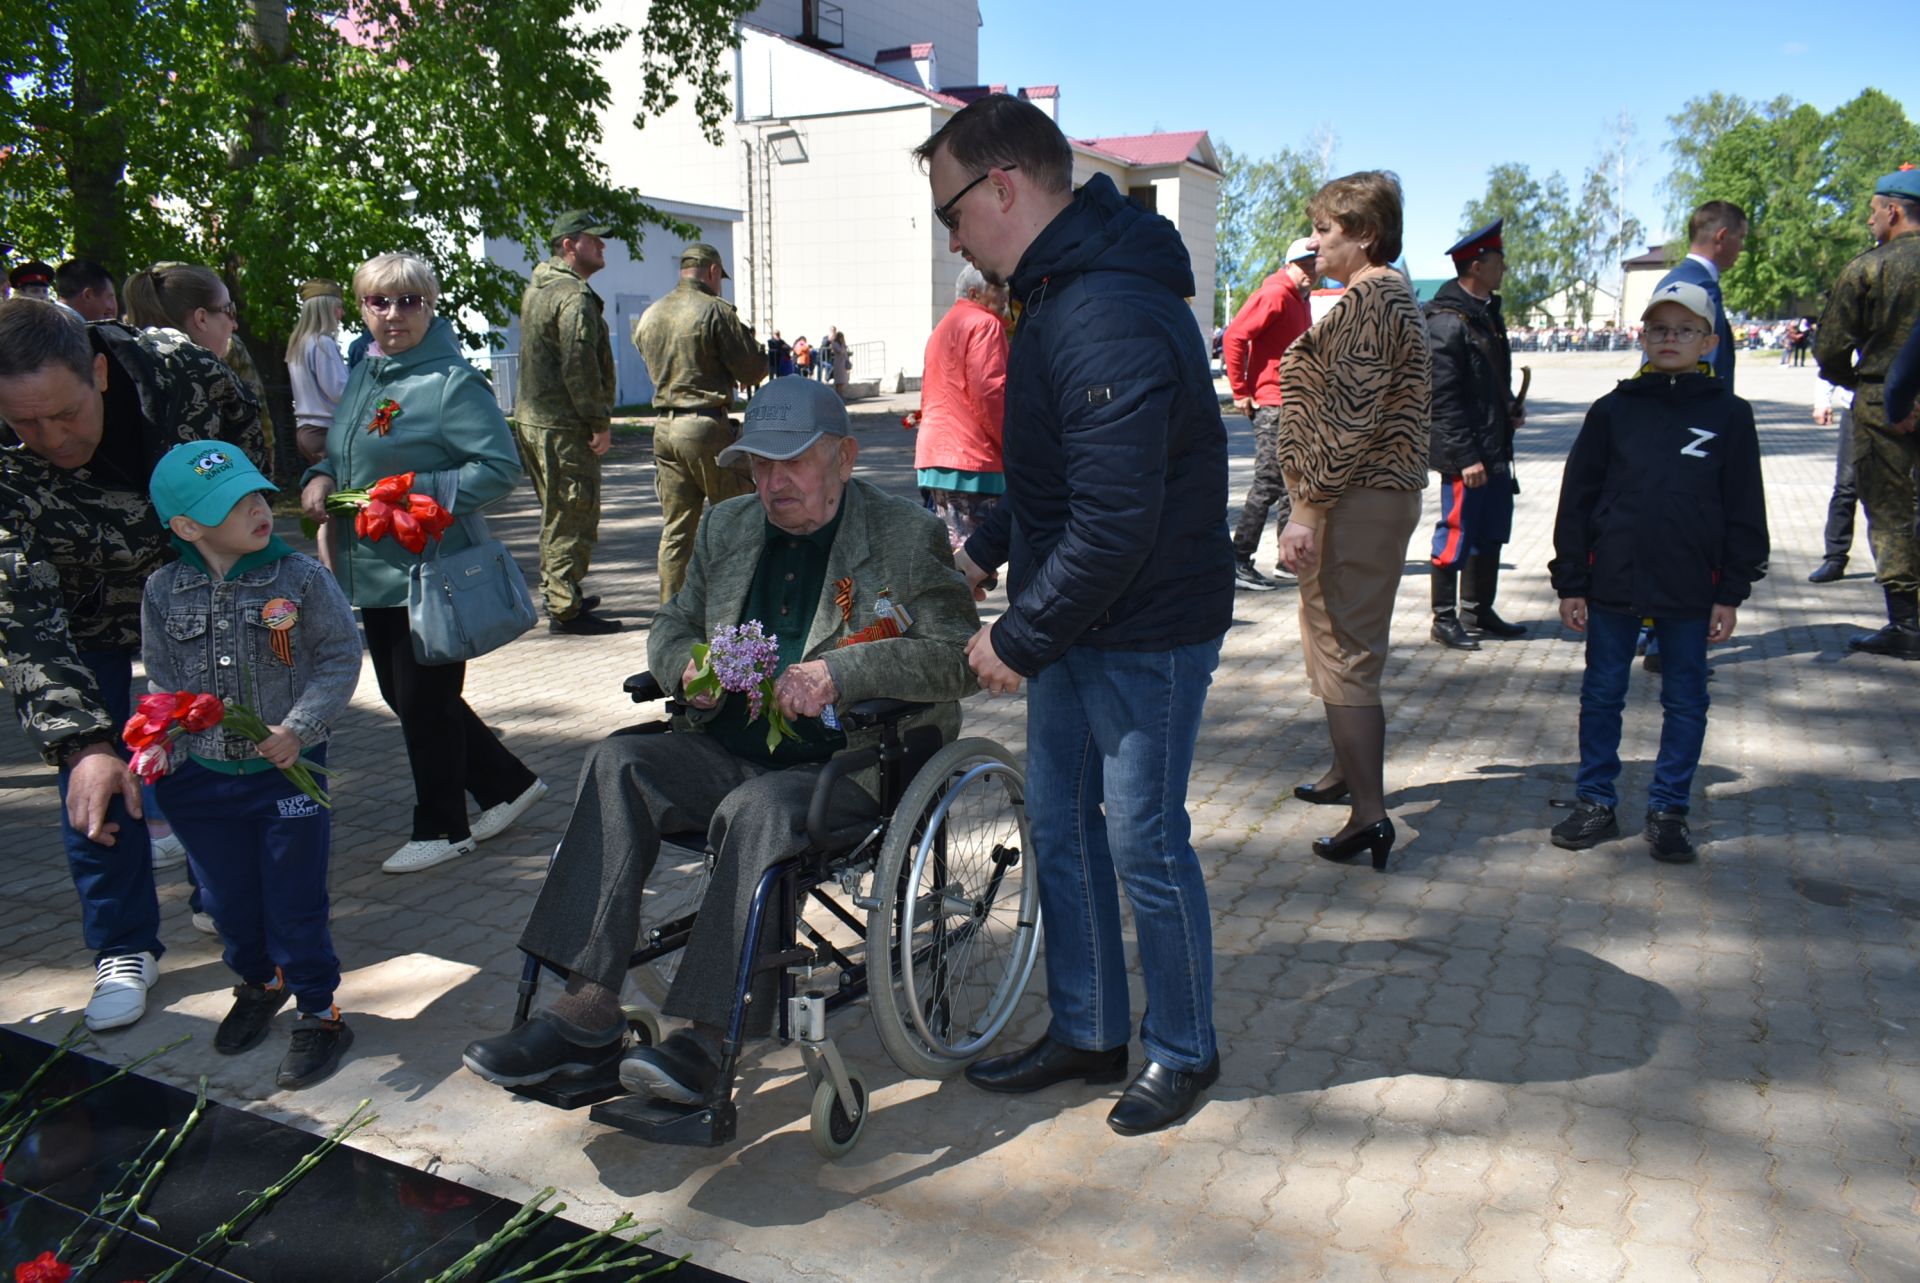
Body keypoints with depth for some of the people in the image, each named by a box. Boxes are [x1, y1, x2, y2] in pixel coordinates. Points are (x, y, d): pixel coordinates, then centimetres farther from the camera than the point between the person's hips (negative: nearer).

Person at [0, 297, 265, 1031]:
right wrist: (80, 742, -43)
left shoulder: (182, 372, -31)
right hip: (81, 622, -2)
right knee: (94, 782, -4)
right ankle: (124, 949, 14)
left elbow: (251, 447, -8)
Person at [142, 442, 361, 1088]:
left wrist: (299, 727, -18)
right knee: (227, 897, 17)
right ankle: (259, 983, 44)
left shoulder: (302, 579, -11)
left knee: (294, 901, 3)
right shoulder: (163, 592, -2)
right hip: (200, 775, 3)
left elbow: (340, 658, -7)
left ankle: (318, 1012, 22)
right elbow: (163, 680, 8)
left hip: (288, 770, -3)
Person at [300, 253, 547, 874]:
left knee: (426, 702, 3)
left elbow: (501, 466, -20)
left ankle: (440, 828, 23)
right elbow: (346, 454, 23)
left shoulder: (453, 382, -15)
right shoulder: (363, 376, 11)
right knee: (402, 697, 18)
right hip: (375, 571, 9)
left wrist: (419, 493, -25)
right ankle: (508, 784, 31)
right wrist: (320, 477, 1)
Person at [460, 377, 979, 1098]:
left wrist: (842, 671, -24)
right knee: (616, 764, -19)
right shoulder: (727, 529, 16)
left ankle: (709, 1036, -25)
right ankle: (587, 1011, -22)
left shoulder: (908, 537, -2)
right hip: (728, 751, 6)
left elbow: (958, 656, -11)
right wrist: (690, 668, -3)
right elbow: (670, 628, 22)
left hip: (850, 765, -5)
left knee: (756, 810, -34)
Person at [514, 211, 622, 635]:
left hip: (532, 419, 10)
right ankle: (566, 610, -3)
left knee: (557, 515, 20)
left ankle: (558, 596, 31)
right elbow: (580, 366, -23)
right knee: (574, 517, -5)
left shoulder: (536, 289, 17)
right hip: (563, 426, -10)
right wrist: (600, 423, -18)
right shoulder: (574, 295, -15)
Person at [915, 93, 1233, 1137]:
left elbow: (1114, 524, -29)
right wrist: (985, 551, 13)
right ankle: (1087, 1034, 33)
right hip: (1075, 626, 10)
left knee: (1145, 848, 5)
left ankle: (1183, 1053, 27)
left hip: (1146, 638, -10)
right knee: (1061, 827, 16)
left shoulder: (1114, 319, -25)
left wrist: (1018, 639, -19)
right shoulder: (1057, 293, 9)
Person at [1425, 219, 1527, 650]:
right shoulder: (1447, 322, -16)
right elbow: (1443, 399, -19)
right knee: (1456, 534, -1)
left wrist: (1512, 409, 8)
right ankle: (1445, 619, 10)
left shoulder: (1488, 312, 14)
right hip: (1464, 454, -10)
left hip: (1495, 448, 10)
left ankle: (1479, 612, 28)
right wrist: (1465, 456, -21)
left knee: (1491, 533, 16)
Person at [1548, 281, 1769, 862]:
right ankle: (1595, 802, 22)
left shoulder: (1729, 415, 2)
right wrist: (1571, 583, 1)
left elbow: (1745, 511, 4)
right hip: (1613, 583, 1)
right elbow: (1577, 499, 4)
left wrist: (1732, 593, 0)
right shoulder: (1613, 410, 2)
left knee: (1685, 702, 9)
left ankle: (1668, 810, 22)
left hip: (1691, 590, 0)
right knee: (1601, 695, 9)